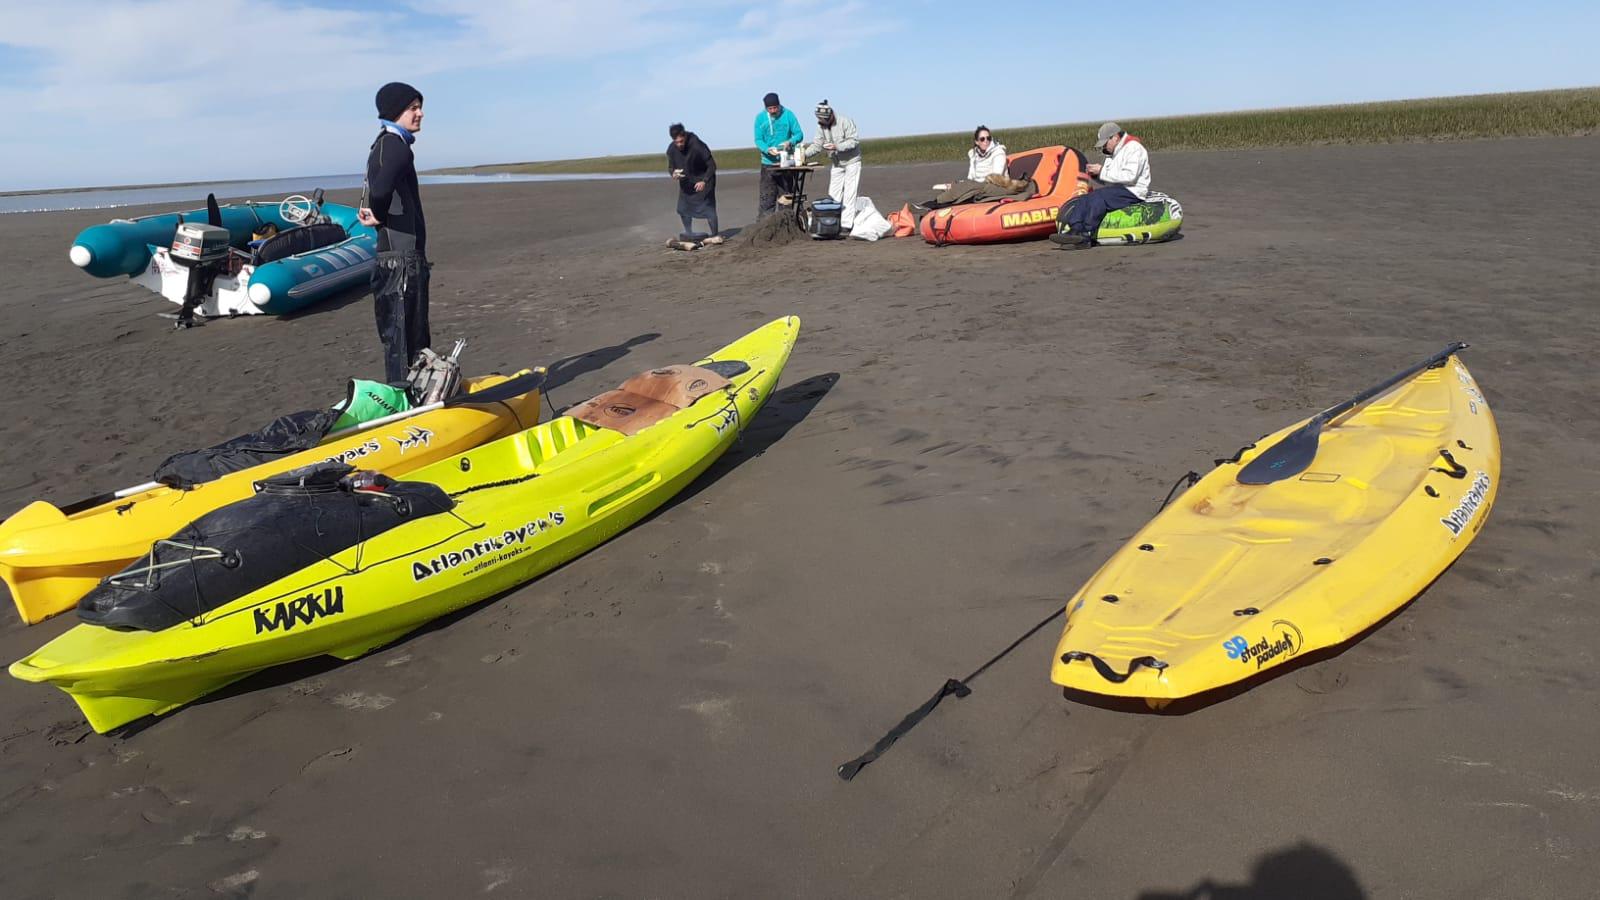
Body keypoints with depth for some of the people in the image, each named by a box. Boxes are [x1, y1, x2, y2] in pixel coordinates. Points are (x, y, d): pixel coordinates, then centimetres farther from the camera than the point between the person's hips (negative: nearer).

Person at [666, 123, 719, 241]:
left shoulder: (697, 145, -28)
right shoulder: (671, 149, -14)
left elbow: (712, 165, -20)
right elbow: (670, 167, 0)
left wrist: (704, 181, -29)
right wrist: (673, 173, -24)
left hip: (703, 180, -5)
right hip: (686, 182, 5)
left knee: (708, 206, -14)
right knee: (683, 208, 6)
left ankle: (715, 235, -6)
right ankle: (688, 233, 25)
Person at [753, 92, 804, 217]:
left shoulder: (788, 115, -3)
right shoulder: (760, 118, -1)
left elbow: (799, 134, -3)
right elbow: (758, 140, -3)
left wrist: (790, 142, -25)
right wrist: (768, 149, -23)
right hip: (768, 163, 0)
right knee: (767, 197, -4)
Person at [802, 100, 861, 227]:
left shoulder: (845, 122, -19)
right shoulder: (821, 126, 0)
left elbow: (854, 141, -23)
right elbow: (817, 144, -1)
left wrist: (836, 146, -33)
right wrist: (804, 153, -19)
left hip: (851, 161, -6)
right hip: (835, 163, 6)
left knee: (849, 193, -8)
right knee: (833, 193, 5)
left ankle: (846, 224, -8)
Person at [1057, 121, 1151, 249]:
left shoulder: (1134, 148, -7)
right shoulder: (1113, 153, 23)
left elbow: (1129, 176, -21)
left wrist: (1102, 171, -18)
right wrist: (1096, 173, 2)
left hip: (1132, 192, -9)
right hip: (1117, 190, 9)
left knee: (1098, 196, -30)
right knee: (1084, 199, -14)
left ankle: (1085, 235, -32)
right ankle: (1075, 231, -30)